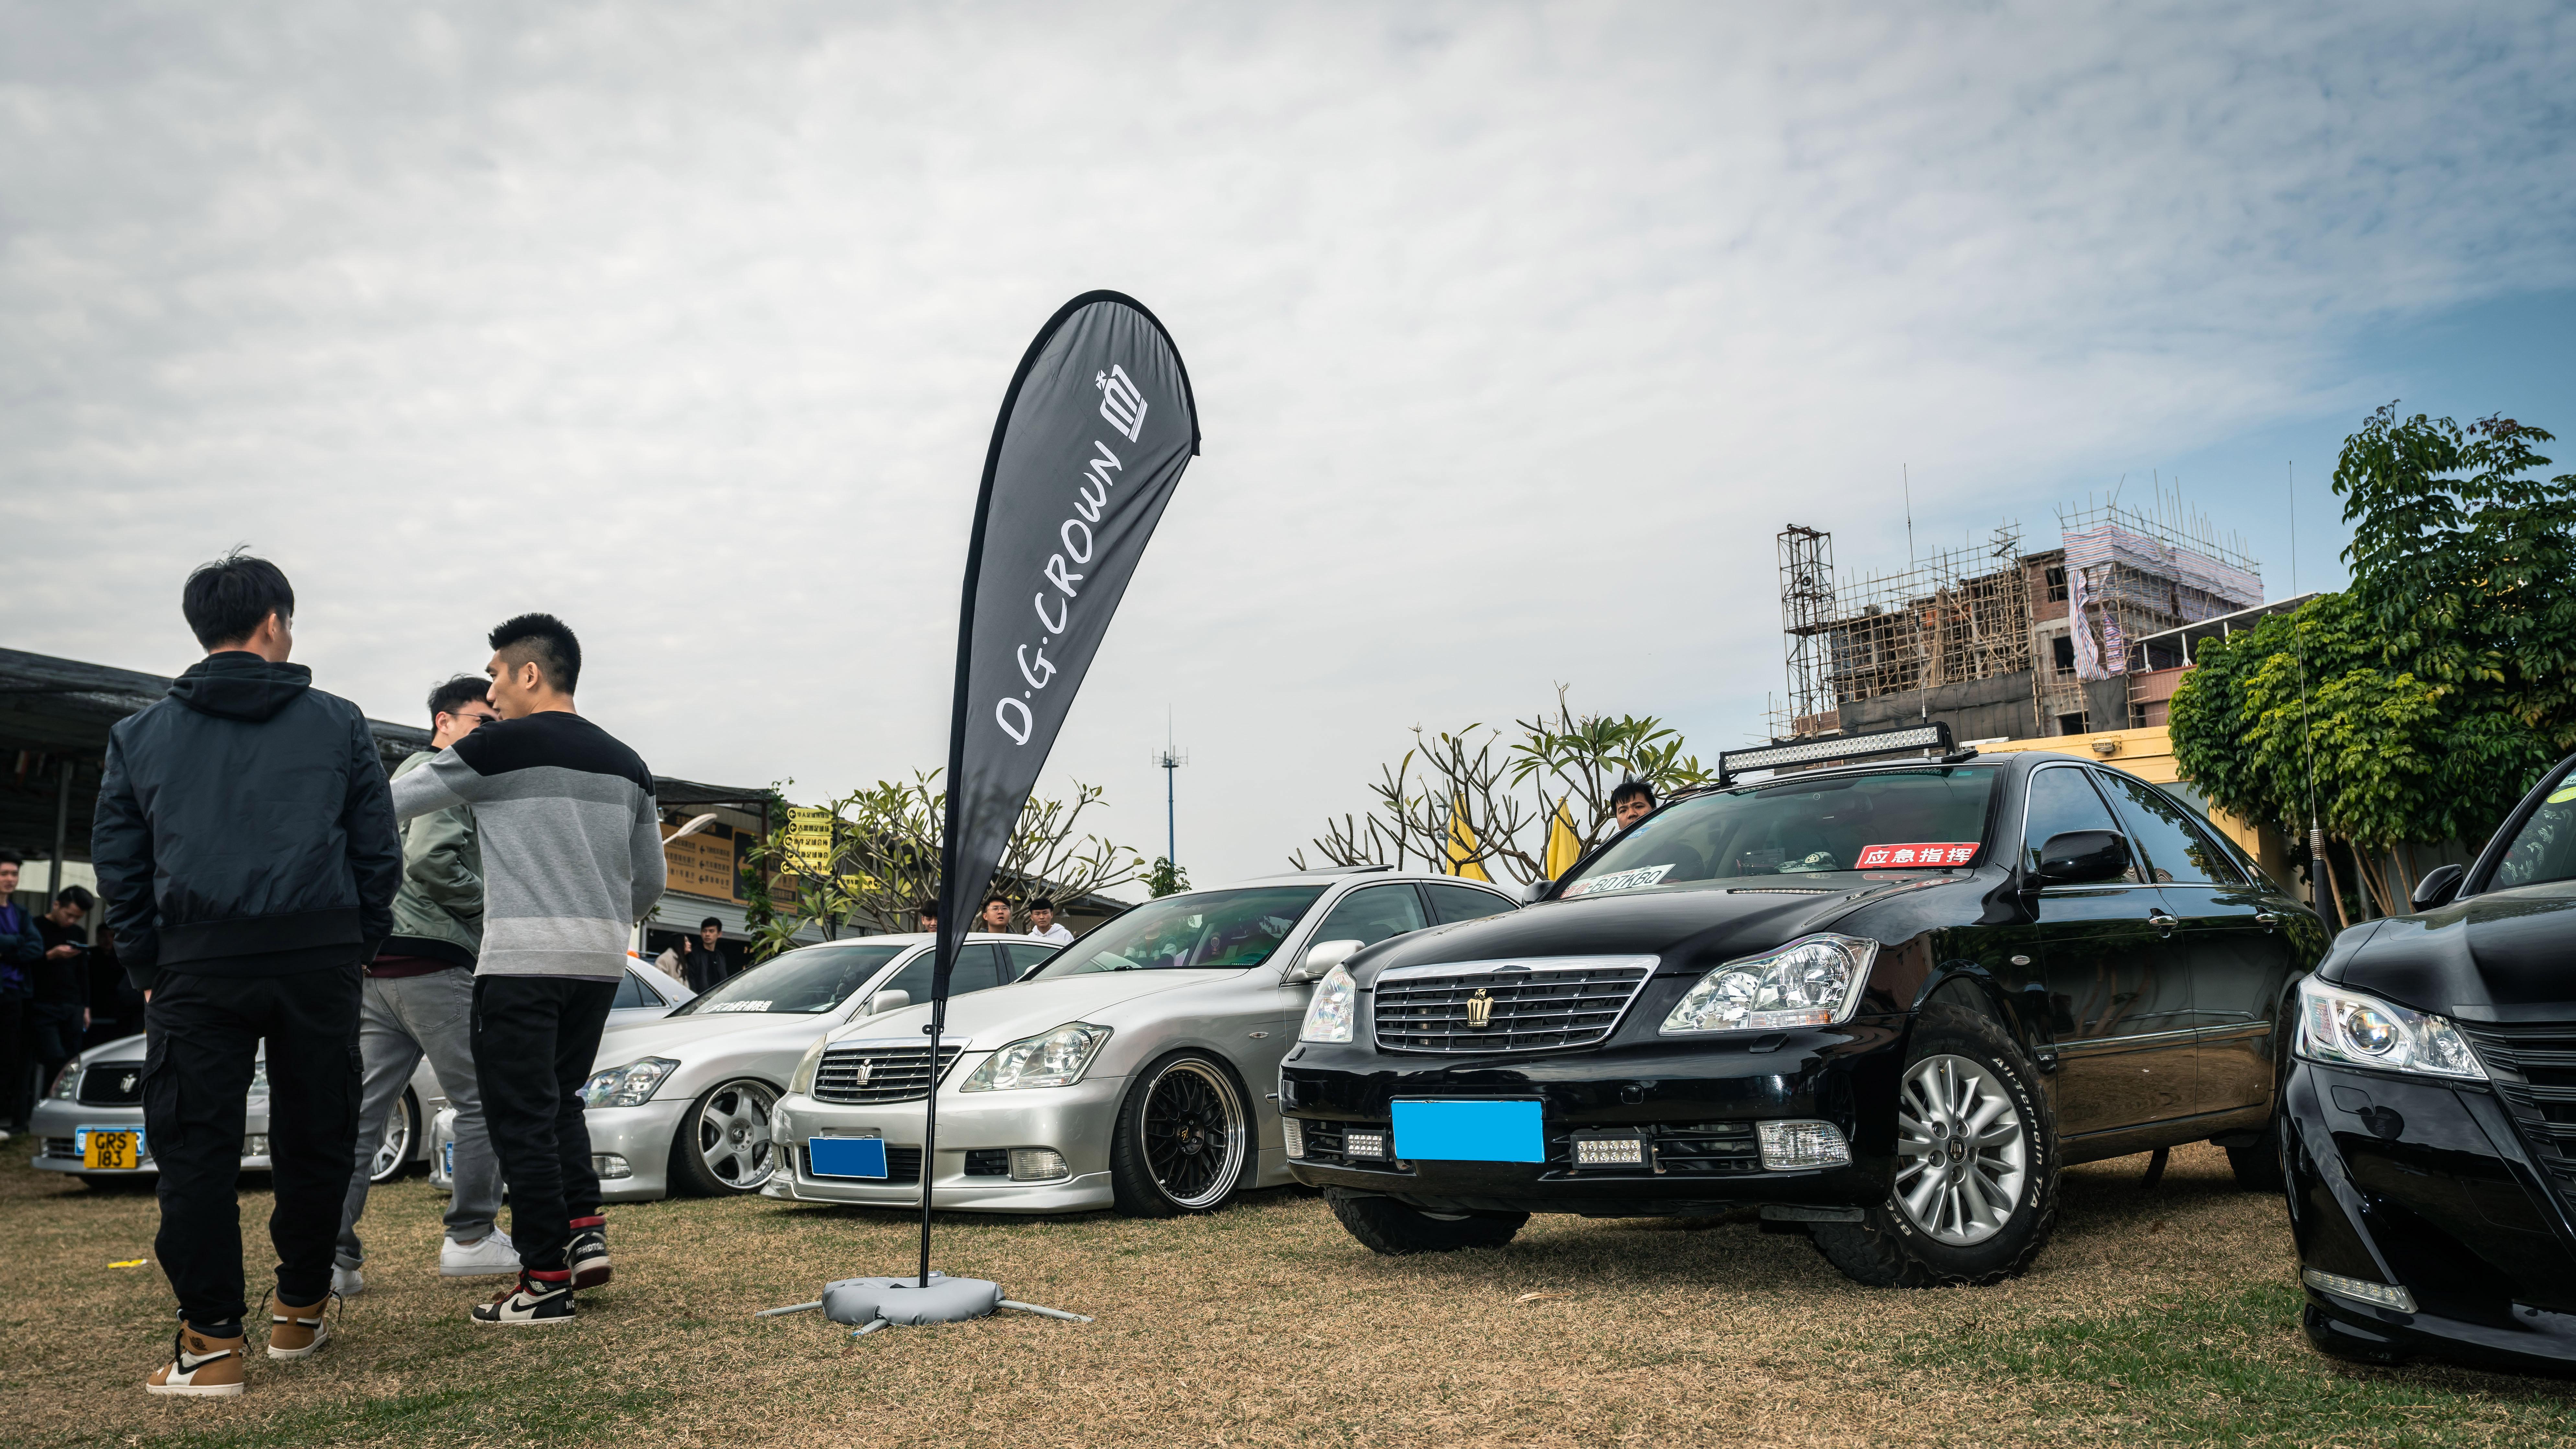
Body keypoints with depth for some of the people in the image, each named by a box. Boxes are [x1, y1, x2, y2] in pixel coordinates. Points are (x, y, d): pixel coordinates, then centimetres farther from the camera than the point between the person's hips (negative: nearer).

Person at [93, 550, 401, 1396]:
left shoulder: (140, 734, 11)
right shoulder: (339, 726, 7)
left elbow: (117, 865, 11)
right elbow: (379, 852, 7)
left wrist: (148, 969, 17)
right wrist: (357, 949, 15)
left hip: (197, 965, 0)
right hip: (317, 961, 0)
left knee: (196, 1150, 3)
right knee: (313, 1140, 10)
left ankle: (211, 1341, 2)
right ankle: (300, 1315, 21)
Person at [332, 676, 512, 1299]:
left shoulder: (405, 774, 27)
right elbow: (430, 859, -20)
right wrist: (493, 899, -8)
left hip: (378, 967, 10)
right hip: (431, 962, -10)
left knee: (362, 1110, 5)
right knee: (483, 1101, -2)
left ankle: (332, 1256, 5)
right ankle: (471, 1239, 2)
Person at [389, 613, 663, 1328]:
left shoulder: (498, 748, -4)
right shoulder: (625, 764, 13)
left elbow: (392, 805, 5)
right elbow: (650, 881, 17)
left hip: (523, 961, -6)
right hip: (602, 962, 6)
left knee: (523, 1119, 0)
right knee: (560, 1102, 20)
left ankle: (546, 1282, 2)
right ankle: (585, 1232, 9)